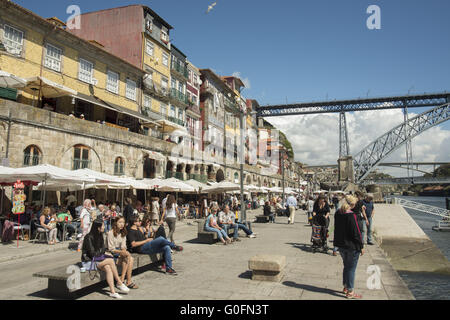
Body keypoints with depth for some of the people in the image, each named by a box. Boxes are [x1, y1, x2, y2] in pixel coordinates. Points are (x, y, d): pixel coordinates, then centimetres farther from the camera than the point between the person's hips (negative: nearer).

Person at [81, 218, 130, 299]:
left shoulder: (100, 236, 8)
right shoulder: (89, 237, -16)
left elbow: (103, 249, 12)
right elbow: (92, 253, -17)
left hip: (98, 259, 7)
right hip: (88, 261, -7)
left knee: (108, 268, -26)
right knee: (110, 260, -27)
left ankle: (112, 292, -29)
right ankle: (119, 283, -17)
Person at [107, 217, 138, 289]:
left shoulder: (123, 233, 11)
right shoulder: (111, 233, -10)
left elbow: (123, 246, 7)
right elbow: (111, 249, -13)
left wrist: (125, 251, -16)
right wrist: (121, 252, -25)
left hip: (120, 252, 6)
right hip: (112, 254, -6)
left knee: (131, 259, -20)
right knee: (126, 258, -27)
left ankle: (122, 280, -22)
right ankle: (129, 281, -21)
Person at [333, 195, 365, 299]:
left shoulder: (338, 214, 1)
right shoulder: (352, 215, -22)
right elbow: (356, 233, -18)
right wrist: (361, 246, -9)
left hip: (340, 244, 7)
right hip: (352, 246, -7)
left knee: (346, 266, 21)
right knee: (351, 268, 5)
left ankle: (345, 287, 32)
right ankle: (350, 291, 13)